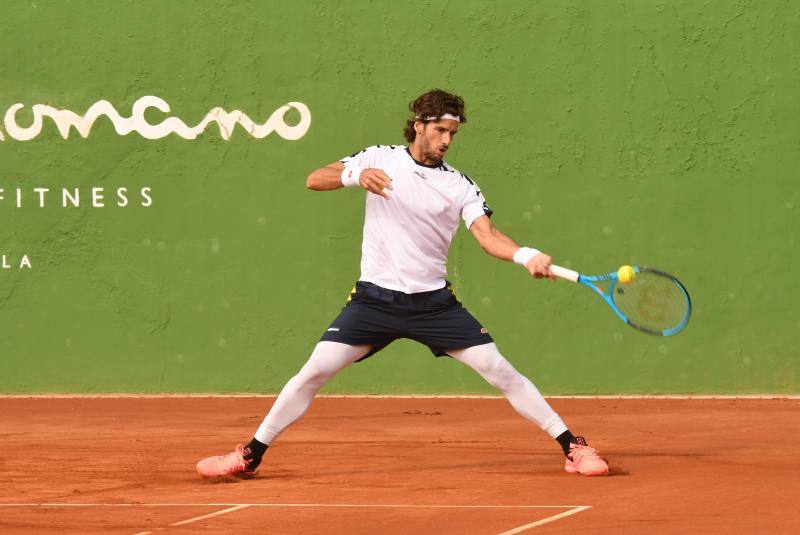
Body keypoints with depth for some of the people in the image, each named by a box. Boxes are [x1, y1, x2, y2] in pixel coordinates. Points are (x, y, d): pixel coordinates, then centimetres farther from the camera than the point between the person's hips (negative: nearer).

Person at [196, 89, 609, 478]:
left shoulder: (460, 186, 1)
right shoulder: (381, 159, 2)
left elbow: (487, 235, -13)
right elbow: (315, 180, -2)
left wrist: (526, 256, -34)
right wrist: (357, 175, -23)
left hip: (433, 301, 0)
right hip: (375, 298, 0)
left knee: (499, 370, -7)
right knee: (314, 372, -8)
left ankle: (571, 446, 2)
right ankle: (252, 454, 4)